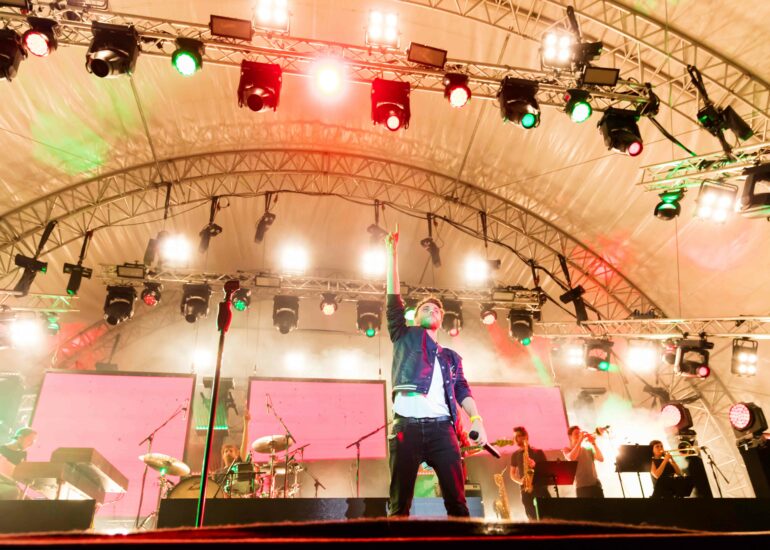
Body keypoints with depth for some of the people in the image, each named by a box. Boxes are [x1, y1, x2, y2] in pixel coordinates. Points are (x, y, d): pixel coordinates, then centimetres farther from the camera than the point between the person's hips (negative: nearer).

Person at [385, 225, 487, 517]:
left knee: (457, 500, -4)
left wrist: (476, 419, -3)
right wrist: (393, 252, 11)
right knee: (399, 502, -2)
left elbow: (462, 390, 16)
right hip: (407, 425, -2)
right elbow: (394, 300, 13)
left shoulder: (451, 357, 27)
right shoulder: (406, 337, 20)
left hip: (441, 427, 2)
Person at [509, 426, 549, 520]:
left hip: (540, 487, -2)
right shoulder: (515, 455, 14)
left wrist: (535, 465, -16)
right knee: (532, 518, -2)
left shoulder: (538, 452, 6)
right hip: (526, 489, 3)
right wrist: (519, 481, -4)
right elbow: (512, 474, 17)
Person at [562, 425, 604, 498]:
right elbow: (571, 458, -17)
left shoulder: (588, 449, 16)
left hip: (596, 484, 4)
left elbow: (601, 459, 3)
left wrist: (593, 443, -6)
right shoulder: (567, 450, 6)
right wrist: (580, 440, -15)